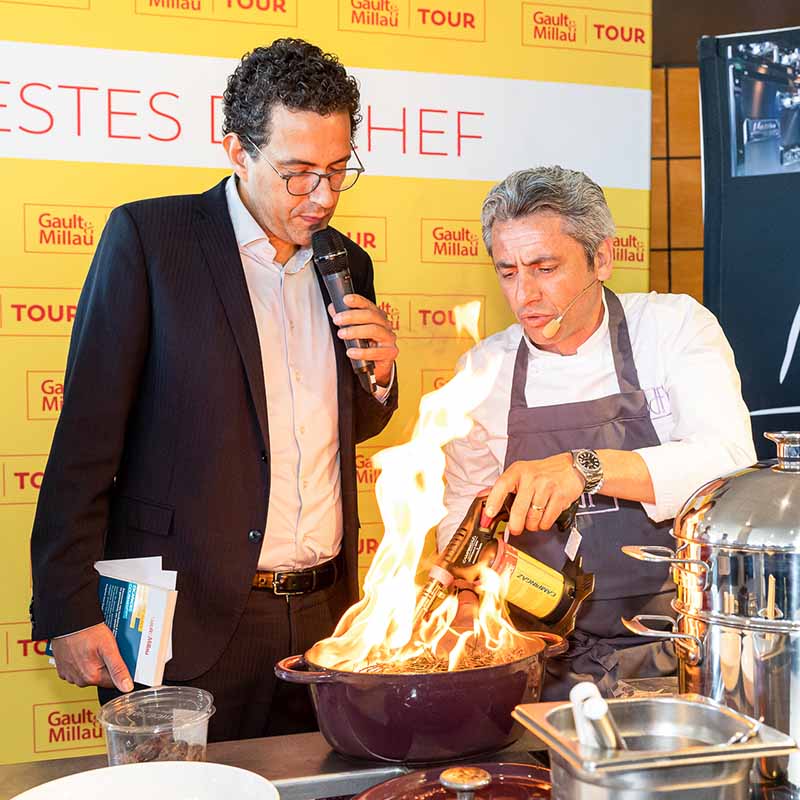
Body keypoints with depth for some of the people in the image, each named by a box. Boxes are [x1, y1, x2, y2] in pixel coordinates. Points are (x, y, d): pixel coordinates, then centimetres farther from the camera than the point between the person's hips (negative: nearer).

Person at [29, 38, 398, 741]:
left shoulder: (349, 266, 10)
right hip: (191, 627, -4)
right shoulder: (147, 237, -6)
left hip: (324, 619, 5)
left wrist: (379, 375, -1)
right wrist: (69, 610, -12)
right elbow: (87, 438, -8)